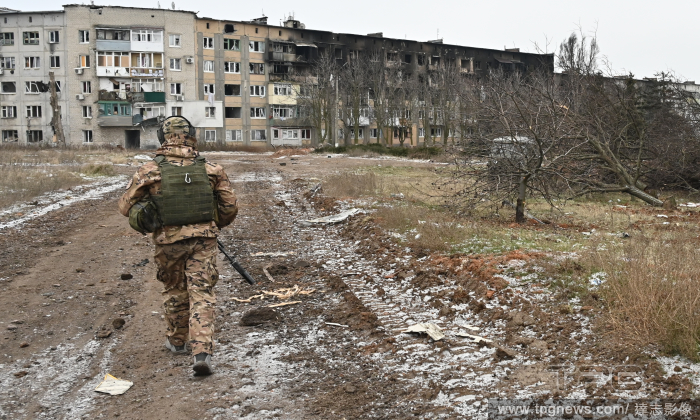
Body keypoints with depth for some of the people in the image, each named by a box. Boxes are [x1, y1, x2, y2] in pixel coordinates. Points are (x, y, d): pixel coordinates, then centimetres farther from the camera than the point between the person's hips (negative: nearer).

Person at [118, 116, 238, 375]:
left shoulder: (150, 171, -6)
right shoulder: (211, 169, -2)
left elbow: (126, 206, 1)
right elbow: (230, 206, 4)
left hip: (168, 240, 0)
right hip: (203, 238, 0)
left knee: (174, 291, 20)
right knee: (201, 294, 3)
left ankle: (177, 341, 36)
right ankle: (202, 352, -7)